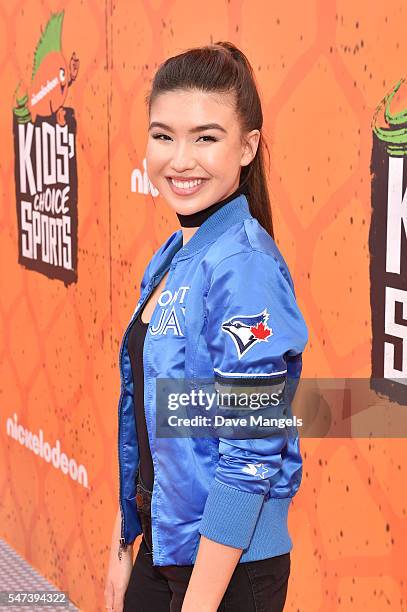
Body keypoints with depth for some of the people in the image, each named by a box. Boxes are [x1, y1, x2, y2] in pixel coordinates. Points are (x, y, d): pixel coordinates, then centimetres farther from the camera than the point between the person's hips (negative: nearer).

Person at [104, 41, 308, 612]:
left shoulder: (245, 266, -20)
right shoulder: (170, 259, 5)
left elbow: (251, 455, -22)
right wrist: (122, 546, 13)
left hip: (229, 566, -7)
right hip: (160, 548, 8)